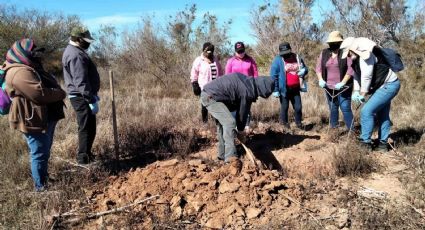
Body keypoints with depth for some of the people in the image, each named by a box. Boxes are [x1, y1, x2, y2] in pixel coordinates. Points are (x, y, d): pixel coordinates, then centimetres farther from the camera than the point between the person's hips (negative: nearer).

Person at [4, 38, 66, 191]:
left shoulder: (28, 68, 17)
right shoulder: (20, 72, -21)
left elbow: (48, 85, 20)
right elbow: (40, 93, -29)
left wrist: (57, 92, 0)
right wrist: (60, 93, -14)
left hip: (45, 118, 11)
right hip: (34, 121, -11)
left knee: (44, 152, 22)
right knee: (40, 154, -2)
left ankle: (45, 179, 36)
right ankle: (41, 187, 9)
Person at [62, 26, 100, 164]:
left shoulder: (74, 51, 16)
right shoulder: (76, 55, -19)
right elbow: (81, 82, -25)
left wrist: (93, 94, 26)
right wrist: (91, 100, -25)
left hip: (81, 96, 11)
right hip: (82, 98, -11)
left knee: (88, 127, 18)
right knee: (87, 128, -5)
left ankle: (85, 155, 29)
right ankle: (84, 158, 2)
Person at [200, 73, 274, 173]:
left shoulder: (246, 79, 9)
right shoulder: (248, 92, -16)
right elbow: (242, 112, -4)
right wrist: (241, 130, 12)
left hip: (206, 94, 10)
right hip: (211, 97, -10)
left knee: (222, 123, 17)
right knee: (229, 122, -15)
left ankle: (222, 154, 26)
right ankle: (231, 156, -19)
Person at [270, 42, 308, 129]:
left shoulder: (297, 57, 5)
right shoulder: (278, 60, -9)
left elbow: (305, 68, 18)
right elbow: (273, 76, -11)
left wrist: (304, 71, -8)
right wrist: (275, 89, -14)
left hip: (295, 88, 4)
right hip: (284, 89, -4)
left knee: (298, 107, 8)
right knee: (284, 107, 9)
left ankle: (299, 123, 27)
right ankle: (284, 124, 25)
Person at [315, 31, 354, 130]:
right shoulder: (324, 53, 6)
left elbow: (351, 69, -15)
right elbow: (318, 67, 10)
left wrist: (343, 82, -21)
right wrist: (320, 79, -6)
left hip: (343, 87, -5)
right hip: (329, 87, 5)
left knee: (345, 109, -6)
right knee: (332, 109, 14)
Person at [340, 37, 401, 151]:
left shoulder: (366, 56, -23)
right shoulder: (357, 59, 8)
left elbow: (366, 77, -24)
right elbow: (357, 76, 14)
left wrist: (362, 94, -14)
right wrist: (356, 92, 1)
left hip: (389, 85, -11)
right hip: (386, 86, 11)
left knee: (367, 111, -14)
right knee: (382, 115, 16)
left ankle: (365, 142, -6)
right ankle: (383, 143, 27)